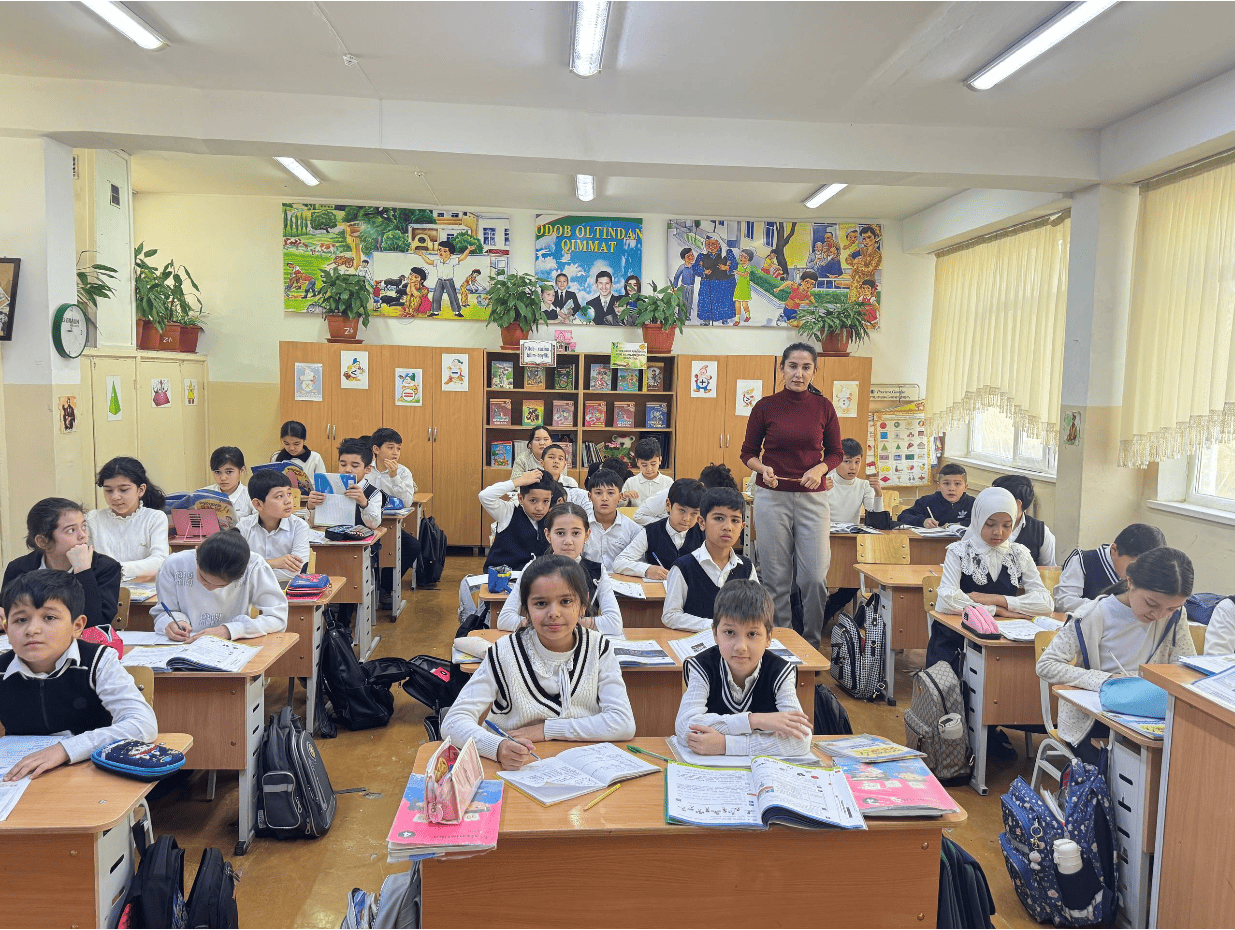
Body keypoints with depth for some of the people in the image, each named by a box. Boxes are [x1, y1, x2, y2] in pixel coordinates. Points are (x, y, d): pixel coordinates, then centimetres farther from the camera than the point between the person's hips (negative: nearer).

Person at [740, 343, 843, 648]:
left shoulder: (823, 407, 2)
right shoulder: (765, 406, -1)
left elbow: (835, 453, 11)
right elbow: (748, 452, 8)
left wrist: (820, 468, -9)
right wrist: (762, 468, -12)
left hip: (812, 498, 1)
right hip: (772, 497, -1)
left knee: (815, 576, -3)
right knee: (776, 577, 4)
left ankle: (812, 642, 18)